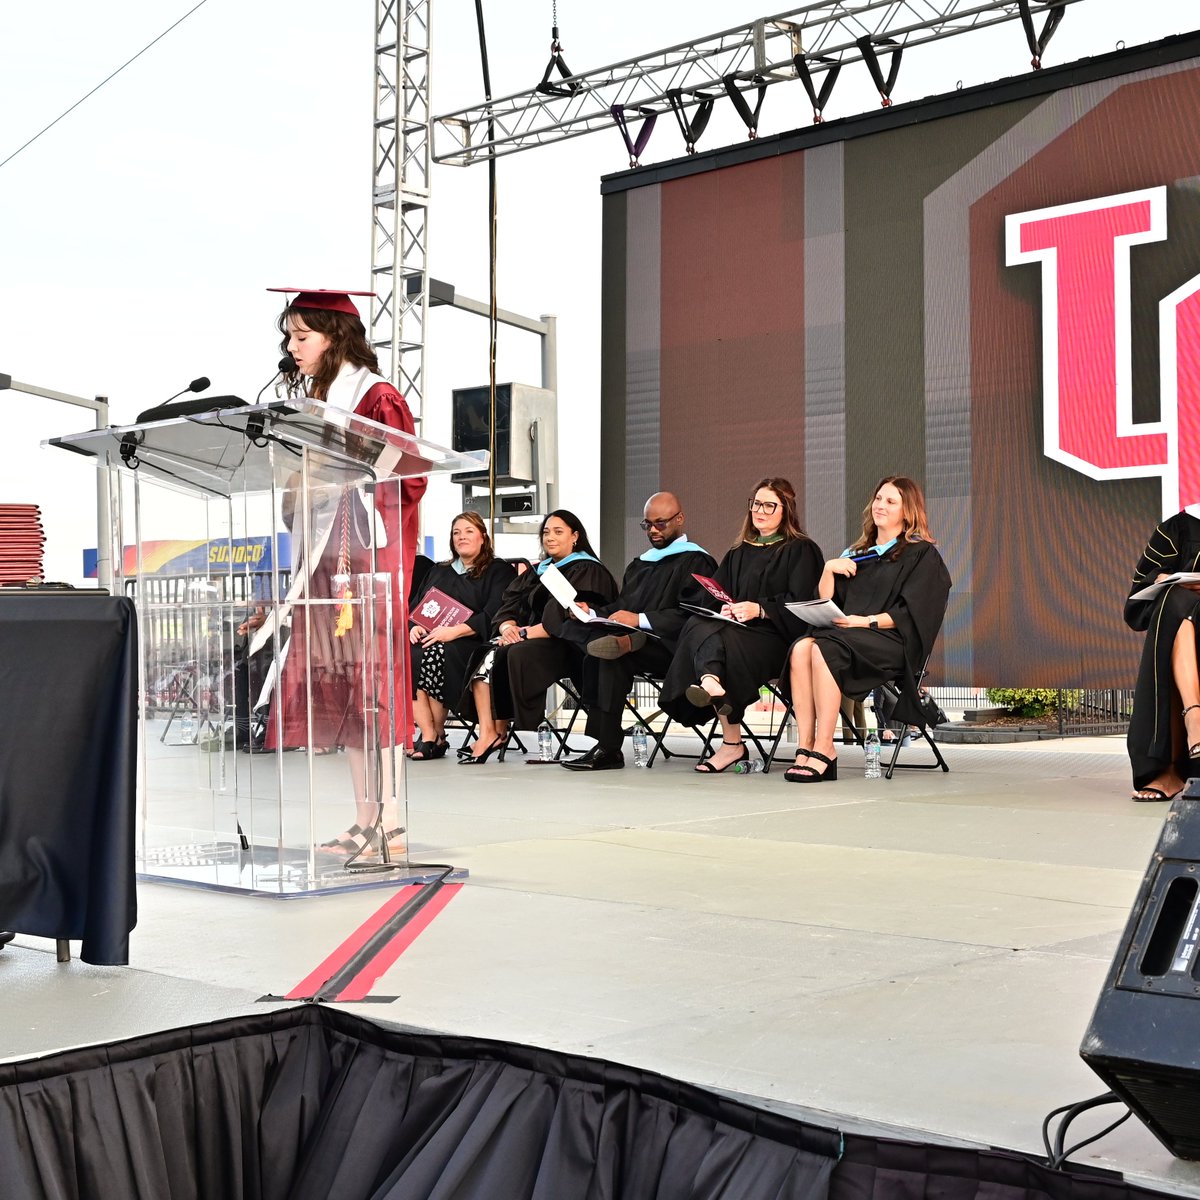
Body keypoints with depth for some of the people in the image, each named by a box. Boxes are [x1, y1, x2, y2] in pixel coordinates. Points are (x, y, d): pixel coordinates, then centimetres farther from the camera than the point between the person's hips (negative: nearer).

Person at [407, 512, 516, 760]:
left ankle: (438, 736, -22)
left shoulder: (499, 571, 9)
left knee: (436, 654, -36)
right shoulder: (437, 571, 28)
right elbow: (415, 607, 22)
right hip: (427, 637, 5)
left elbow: (493, 615, -6)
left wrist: (455, 631, -18)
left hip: (471, 642, -5)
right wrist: (414, 626, -3)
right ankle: (428, 735, -29)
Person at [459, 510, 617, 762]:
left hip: (567, 647, -7)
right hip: (532, 641, 7)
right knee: (485, 659, -20)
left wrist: (525, 632, -18)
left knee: (516, 654, -34)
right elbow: (508, 606, 12)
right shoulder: (538, 572, 22)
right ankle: (487, 733, -28)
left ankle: (499, 731, -26)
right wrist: (508, 626, -11)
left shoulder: (587, 571, -1)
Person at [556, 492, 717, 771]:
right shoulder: (640, 565, 29)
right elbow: (620, 607, 25)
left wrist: (640, 620, -15)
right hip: (627, 635, 6)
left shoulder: (695, 562, 6)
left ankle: (607, 750, -32)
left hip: (668, 646, -6)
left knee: (606, 656, -34)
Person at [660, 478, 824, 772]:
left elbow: (799, 605, -4)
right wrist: (724, 609, -5)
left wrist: (759, 609, -19)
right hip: (736, 627, 5)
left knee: (725, 640, -36)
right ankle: (710, 682, -57)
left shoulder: (800, 550, 8)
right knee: (699, 625, -30)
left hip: (778, 636, -5)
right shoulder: (739, 553, 26)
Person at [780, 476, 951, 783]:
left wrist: (865, 621, -16)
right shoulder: (855, 554, 26)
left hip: (892, 642, -5)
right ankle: (805, 746, -35)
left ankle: (824, 750, -35)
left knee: (824, 649, -34)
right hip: (847, 634, 5)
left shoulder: (922, 555, 9)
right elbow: (824, 604, 19)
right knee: (801, 649, -29)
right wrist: (828, 569, 2)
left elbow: (911, 612, -5)